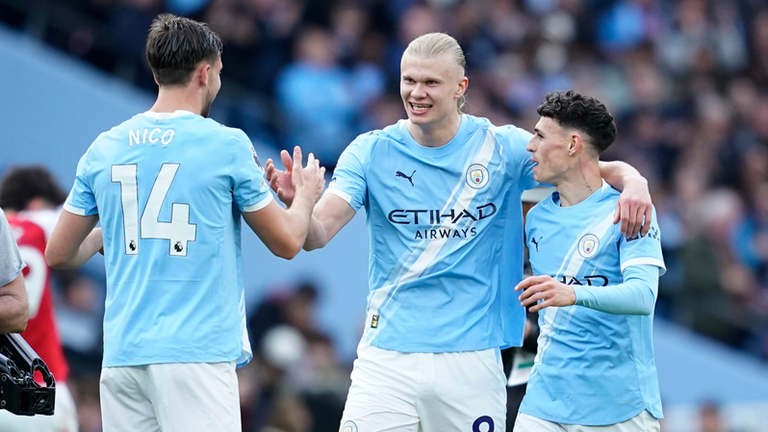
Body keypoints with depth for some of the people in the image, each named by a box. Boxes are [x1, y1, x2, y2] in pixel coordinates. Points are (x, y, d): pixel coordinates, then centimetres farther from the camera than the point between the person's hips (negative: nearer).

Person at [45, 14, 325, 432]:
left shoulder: (104, 148, 8)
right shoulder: (227, 145, -3)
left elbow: (59, 254, 15)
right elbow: (286, 242, 6)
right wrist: (305, 196, 27)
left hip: (122, 352, 5)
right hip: (196, 352, -5)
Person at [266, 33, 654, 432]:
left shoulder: (502, 148, 0)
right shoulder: (371, 152, 0)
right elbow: (316, 235, -8)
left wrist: (632, 180, -24)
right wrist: (297, 202, -31)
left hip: (472, 358, 0)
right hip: (387, 358, 0)